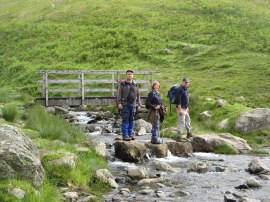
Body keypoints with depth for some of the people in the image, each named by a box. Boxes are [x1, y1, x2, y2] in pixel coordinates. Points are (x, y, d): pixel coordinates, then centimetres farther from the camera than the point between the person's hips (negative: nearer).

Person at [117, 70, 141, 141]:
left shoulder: (135, 85, 16)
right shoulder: (122, 84, 3)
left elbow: (138, 95, 19)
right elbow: (119, 94, -2)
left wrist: (139, 105, 14)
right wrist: (119, 103, -11)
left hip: (133, 104, 4)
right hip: (125, 104, -4)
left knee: (131, 120, 6)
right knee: (125, 120, -5)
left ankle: (130, 134, 13)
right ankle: (125, 135, -4)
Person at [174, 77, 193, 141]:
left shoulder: (186, 89, 13)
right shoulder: (180, 89, -17)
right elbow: (178, 100, -22)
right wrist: (180, 109, -25)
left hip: (185, 108, 10)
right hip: (181, 108, -10)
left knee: (187, 120, 21)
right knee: (181, 122, -12)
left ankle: (189, 133, 36)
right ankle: (179, 136, -11)